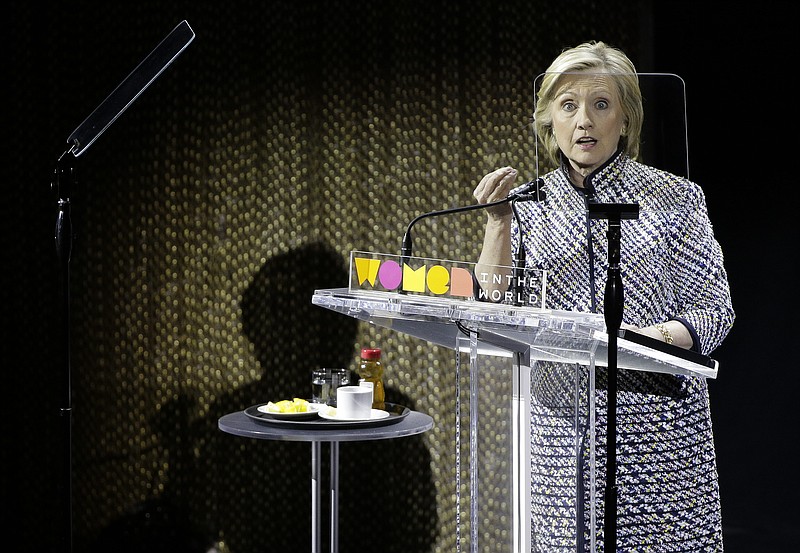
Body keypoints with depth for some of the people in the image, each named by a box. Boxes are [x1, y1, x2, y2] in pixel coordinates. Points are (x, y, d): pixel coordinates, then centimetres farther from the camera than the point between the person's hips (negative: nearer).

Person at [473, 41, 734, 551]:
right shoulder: (529, 205, 8)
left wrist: (661, 336, -18)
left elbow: (715, 309, 1)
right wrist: (497, 223, -8)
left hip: (659, 418, -1)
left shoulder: (675, 198, 2)